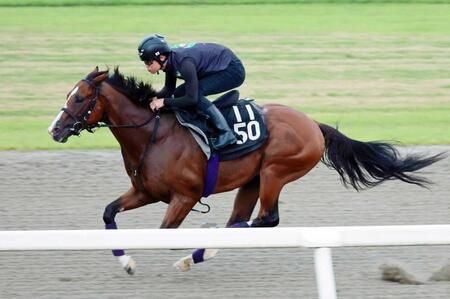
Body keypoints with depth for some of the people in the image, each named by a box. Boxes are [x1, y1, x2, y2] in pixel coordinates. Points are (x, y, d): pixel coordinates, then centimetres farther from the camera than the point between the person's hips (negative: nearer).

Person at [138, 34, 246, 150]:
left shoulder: (184, 62, -32)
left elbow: (191, 98, -31)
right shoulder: (170, 60, -7)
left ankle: (226, 133, -20)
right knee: (180, 94, 2)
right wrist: (156, 97, -11)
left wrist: (164, 101, -26)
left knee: (194, 93, -25)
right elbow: (169, 89, 8)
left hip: (233, 70, -9)